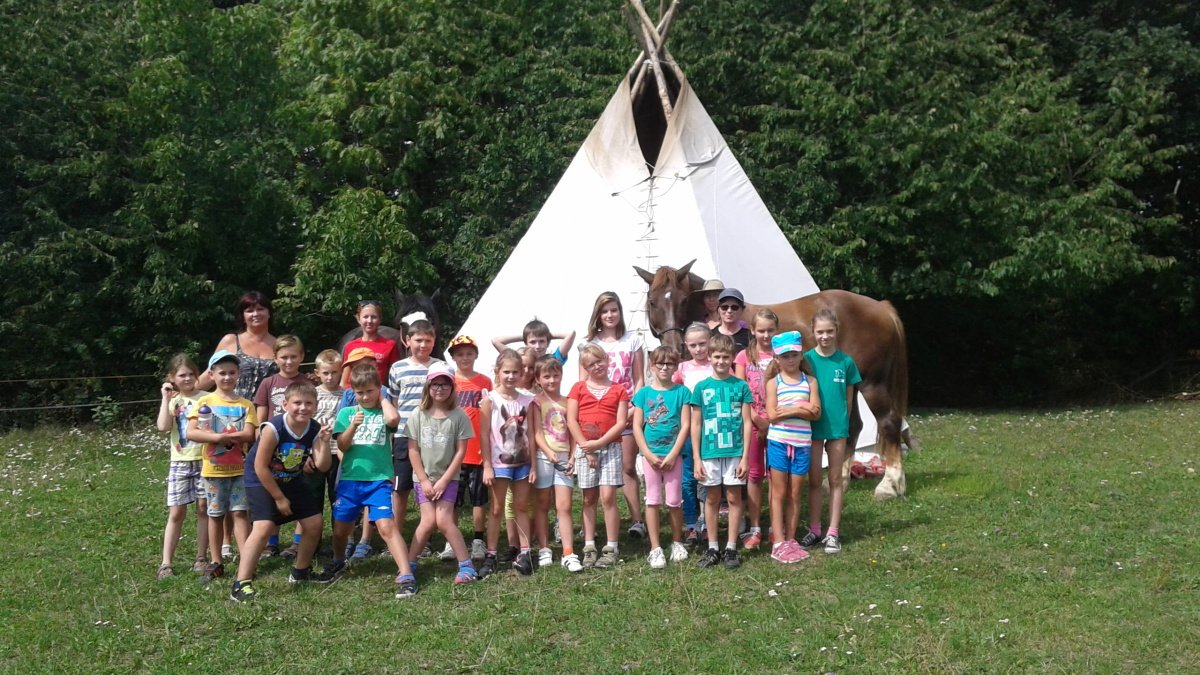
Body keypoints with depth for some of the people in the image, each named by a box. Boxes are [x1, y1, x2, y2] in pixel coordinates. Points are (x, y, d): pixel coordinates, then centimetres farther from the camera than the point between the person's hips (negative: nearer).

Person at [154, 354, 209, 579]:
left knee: (203, 508, 4)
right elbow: (163, 427, -12)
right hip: (180, 463, 1)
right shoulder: (172, 401, 6)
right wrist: (165, 398, -9)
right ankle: (166, 563, 2)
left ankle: (201, 558, 13)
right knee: (176, 512, 0)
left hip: (204, 461, -1)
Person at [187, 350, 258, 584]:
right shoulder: (204, 402, -2)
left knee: (240, 512, -1)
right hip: (213, 469, 0)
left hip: (240, 469, 0)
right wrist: (218, 437, -22)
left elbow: (249, 435, -11)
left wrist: (221, 435, -18)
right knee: (215, 515, 9)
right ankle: (216, 562, 18)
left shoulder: (246, 405, 0)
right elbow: (191, 432, -11)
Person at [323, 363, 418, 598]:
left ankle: (406, 576, -18)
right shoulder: (346, 413, 9)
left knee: (387, 526, -17)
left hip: (380, 480, -3)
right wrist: (353, 425, -18)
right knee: (341, 528, 13)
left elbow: (393, 419, -22)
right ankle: (338, 563, 44)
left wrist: (382, 399, -4)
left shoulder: (384, 412, 3)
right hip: (350, 479, 3)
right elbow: (342, 446, -1)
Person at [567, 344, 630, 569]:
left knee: (608, 497, -8)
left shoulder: (618, 390, 5)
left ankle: (611, 549, -4)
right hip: (584, 448, 2)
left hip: (610, 447, -2)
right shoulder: (578, 388, 7)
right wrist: (585, 447, -9)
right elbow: (571, 420, 0)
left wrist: (599, 443, -13)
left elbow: (621, 423, -3)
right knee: (589, 499, 6)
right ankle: (589, 547, 10)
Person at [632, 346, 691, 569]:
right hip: (650, 454, 1)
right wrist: (648, 454, -8)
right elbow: (637, 427, 1)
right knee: (652, 500, 3)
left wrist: (672, 455, -11)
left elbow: (685, 426, -4)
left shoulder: (681, 392, 0)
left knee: (674, 501, 4)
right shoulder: (644, 393, 3)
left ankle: (677, 542, 23)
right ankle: (655, 548, 8)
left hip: (673, 454, -1)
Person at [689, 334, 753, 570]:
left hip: (735, 451, 0)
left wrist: (745, 456, -3)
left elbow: (746, 422, 2)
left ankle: (731, 548, 12)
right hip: (709, 452, 0)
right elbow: (695, 425, 4)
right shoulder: (702, 387, 2)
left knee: (734, 497, 5)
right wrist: (696, 458, -1)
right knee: (712, 498, 8)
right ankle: (712, 548, 16)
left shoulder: (740, 386, 1)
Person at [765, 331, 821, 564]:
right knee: (779, 493, 1)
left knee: (795, 494, 8)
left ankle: (791, 540, 17)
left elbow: (816, 413, -4)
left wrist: (791, 409, -17)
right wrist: (801, 408, -13)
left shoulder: (810, 381, 6)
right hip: (778, 441, -2)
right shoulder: (773, 382, 1)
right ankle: (778, 543, 2)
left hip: (802, 443, 2)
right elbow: (772, 414, -9)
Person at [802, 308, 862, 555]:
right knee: (814, 480, 8)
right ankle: (814, 530, 17)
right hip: (812, 426, 0)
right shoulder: (807, 359, -4)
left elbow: (849, 396, 5)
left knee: (836, 480, 6)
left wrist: (843, 421, 3)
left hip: (837, 427, 0)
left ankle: (833, 533, 11)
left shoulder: (846, 361, -2)